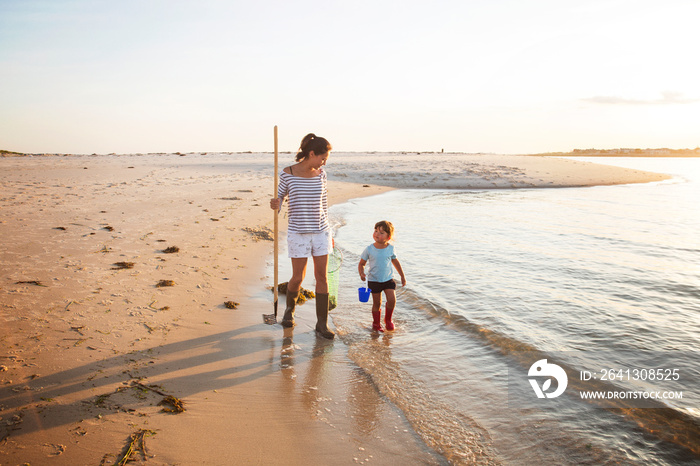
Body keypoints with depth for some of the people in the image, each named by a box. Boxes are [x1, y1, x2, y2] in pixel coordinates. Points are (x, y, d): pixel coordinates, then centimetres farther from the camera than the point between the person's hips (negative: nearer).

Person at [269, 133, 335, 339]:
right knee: (298, 278, 5)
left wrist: (328, 234, 12)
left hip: (320, 232, 3)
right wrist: (275, 204, -24)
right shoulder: (287, 173, -8)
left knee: (322, 276, 2)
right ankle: (290, 308, 37)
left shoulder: (321, 175, 2)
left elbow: (323, 204, 9)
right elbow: (280, 197, 1)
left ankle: (322, 323, 11)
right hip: (298, 233, -3)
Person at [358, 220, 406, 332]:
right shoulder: (369, 249, -10)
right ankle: (376, 323, 26)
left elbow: (395, 262, 12)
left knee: (392, 300, -11)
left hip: (388, 279, 1)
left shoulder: (390, 248, -4)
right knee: (377, 303, 5)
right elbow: (361, 263, -2)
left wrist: (402, 276, 17)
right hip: (373, 280, -1)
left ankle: (388, 319, 15)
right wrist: (362, 274, -22)